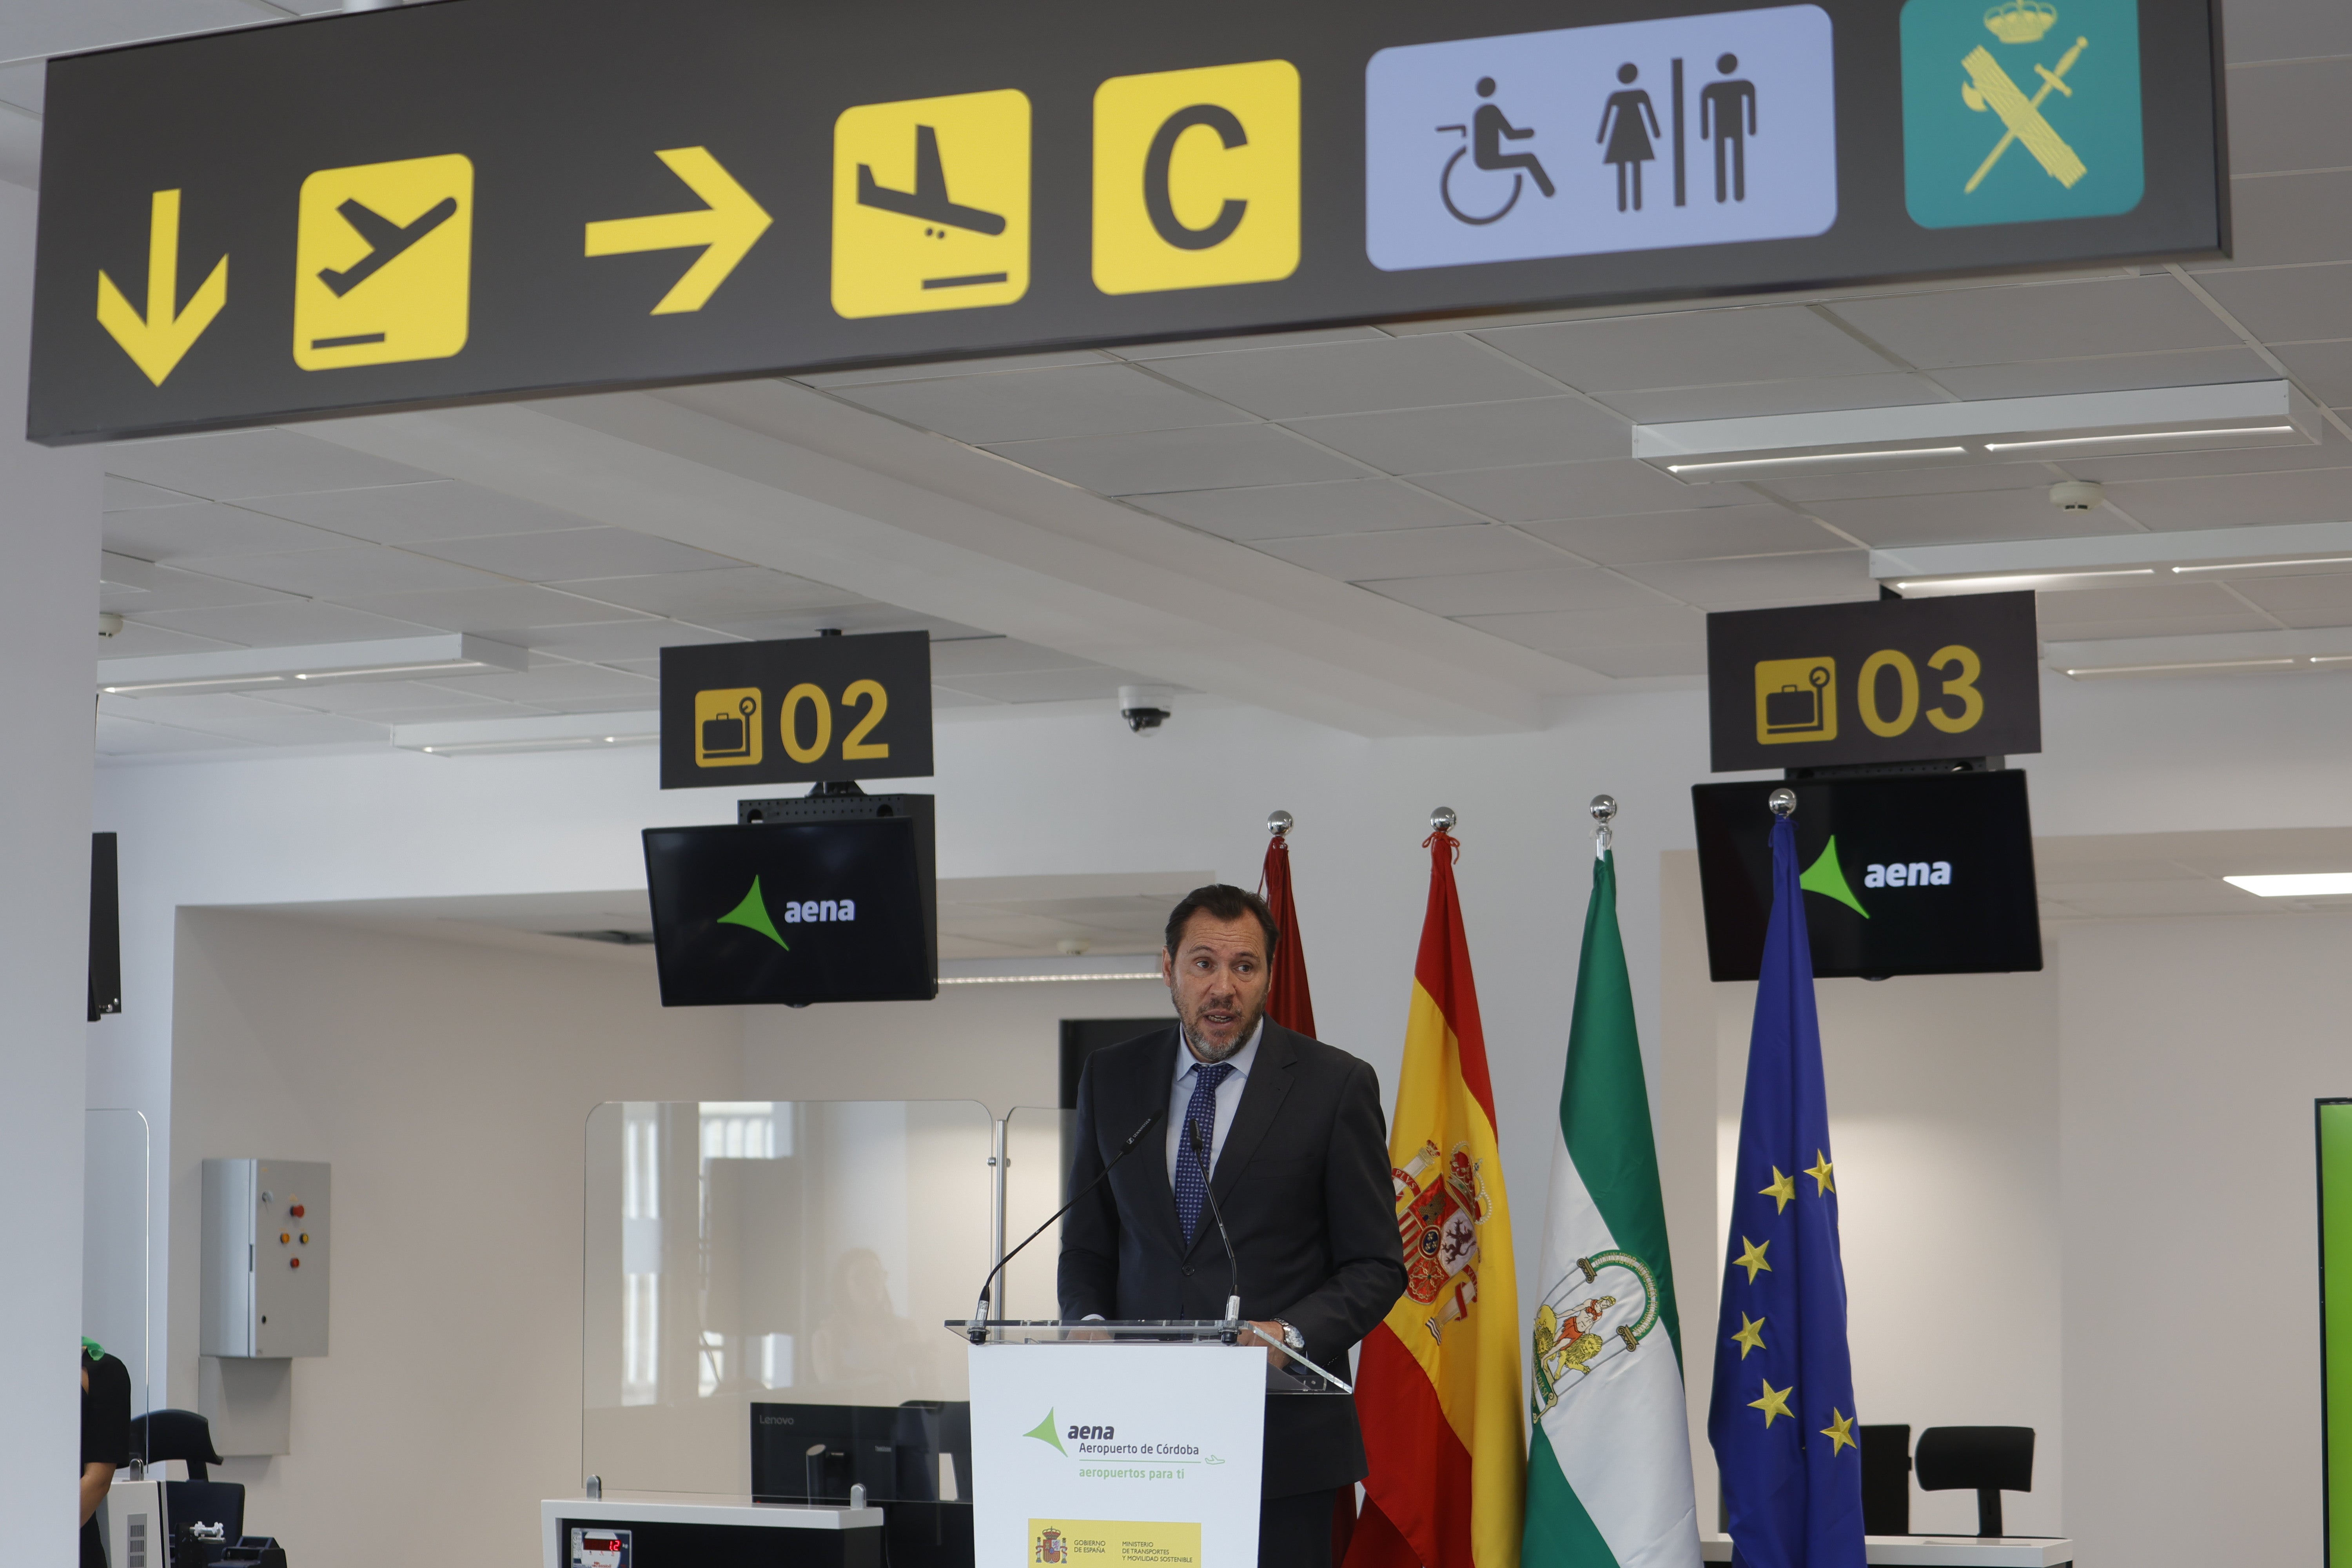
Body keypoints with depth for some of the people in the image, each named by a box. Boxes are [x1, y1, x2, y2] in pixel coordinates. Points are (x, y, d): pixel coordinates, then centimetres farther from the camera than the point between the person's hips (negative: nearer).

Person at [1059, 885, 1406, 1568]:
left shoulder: (1336, 1084, 1)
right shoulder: (1112, 1077, 11)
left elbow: (1376, 1264, 1)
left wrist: (1291, 1333, -15)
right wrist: (1090, 1326, -4)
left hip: (1282, 1432, -2)